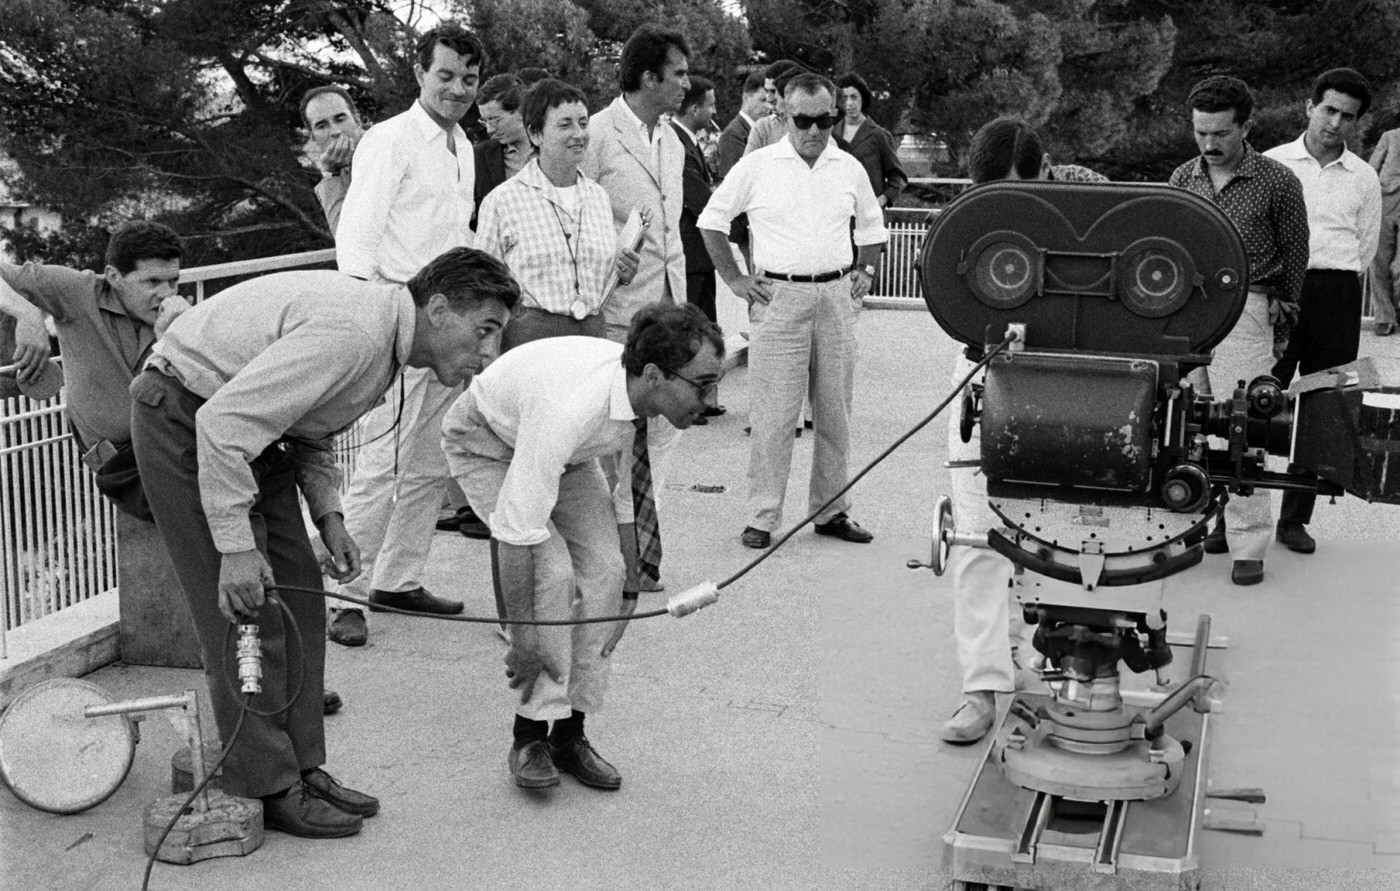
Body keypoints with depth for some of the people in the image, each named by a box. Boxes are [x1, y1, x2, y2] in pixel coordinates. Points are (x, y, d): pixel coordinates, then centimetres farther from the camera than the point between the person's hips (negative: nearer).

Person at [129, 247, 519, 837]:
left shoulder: (385, 337, 3)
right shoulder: (352, 331, -29)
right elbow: (223, 421, -33)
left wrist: (328, 514, 2)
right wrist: (236, 545, -31)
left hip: (240, 430, 10)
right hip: (183, 418, -10)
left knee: (299, 598, 7)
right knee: (249, 611, -9)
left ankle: (301, 768, 15)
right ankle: (265, 789, 2)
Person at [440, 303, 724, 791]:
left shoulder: (660, 400, -23)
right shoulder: (572, 408, -44)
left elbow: (637, 493, -5)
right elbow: (516, 530, -39)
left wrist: (629, 588, -3)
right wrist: (522, 637, -33)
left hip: (569, 451, 6)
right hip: (486, 441, -6)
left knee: (605, 568, -10)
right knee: (552, 571, -23)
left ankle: (570, 733, 1)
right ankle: (530, 738, -10)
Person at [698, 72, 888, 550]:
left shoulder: (849, 169, 9)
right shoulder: (757, 166, -1)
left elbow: (872, 225, 26)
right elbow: (712, 219, 6)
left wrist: (864, 270, 13)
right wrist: (735, 279, 1)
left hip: (836, 296, 4)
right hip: (779, 298, -4)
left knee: (835, 413, 9)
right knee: (773, 415, -6)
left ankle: (831, 510, 19)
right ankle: (762, 517, 1)